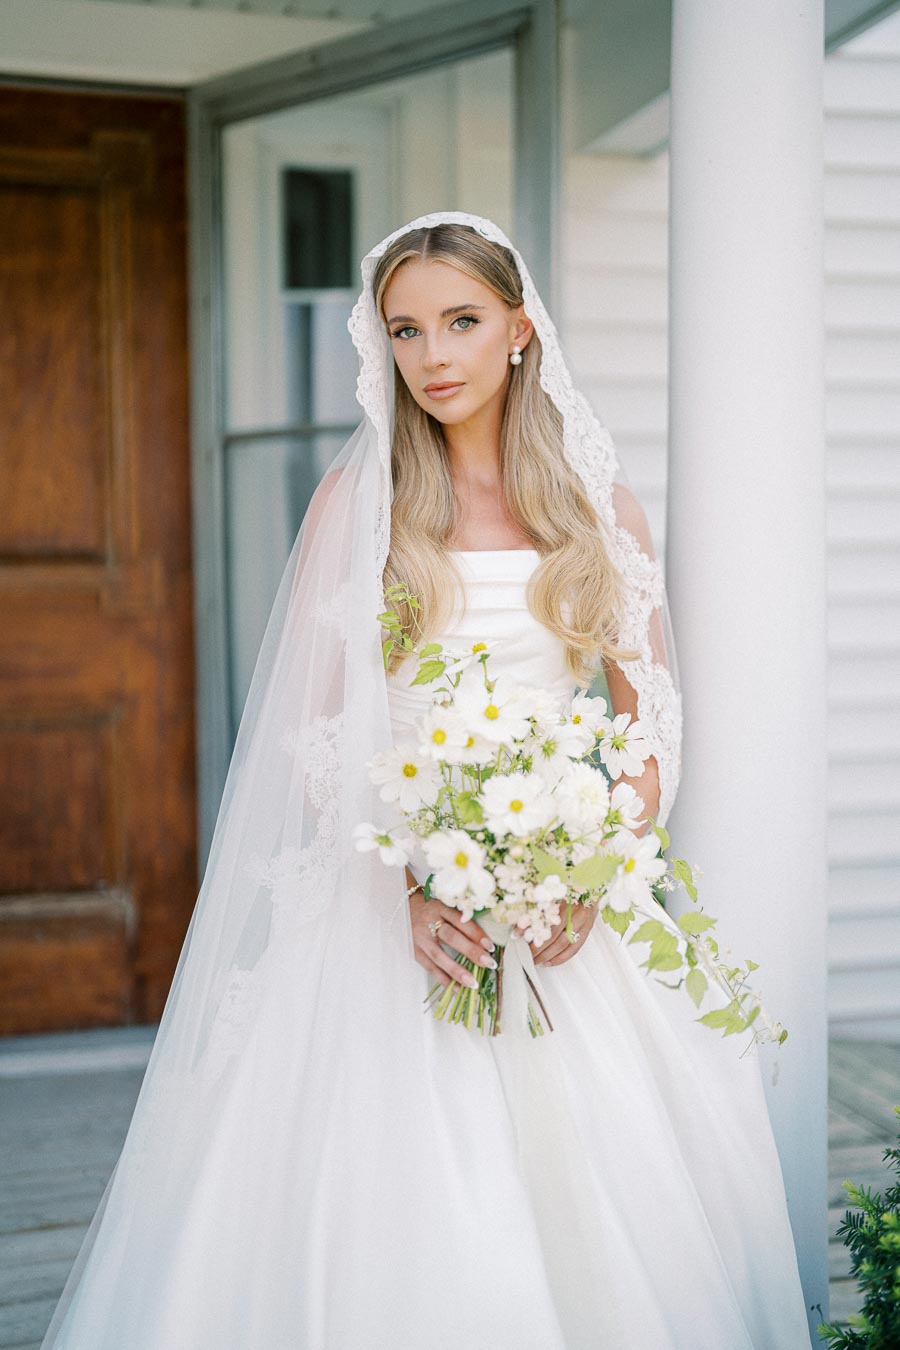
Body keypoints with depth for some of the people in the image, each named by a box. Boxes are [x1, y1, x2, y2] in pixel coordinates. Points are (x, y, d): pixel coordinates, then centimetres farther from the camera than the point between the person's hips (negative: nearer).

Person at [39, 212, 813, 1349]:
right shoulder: (357, 497, 2)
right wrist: (413, 881, -16)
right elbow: (310, 731, -2)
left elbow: (655, 724, 7)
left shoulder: (600, 505, 7)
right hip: (390, 903, -1)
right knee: (391, 1215, -2)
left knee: (605, 1207, 2)